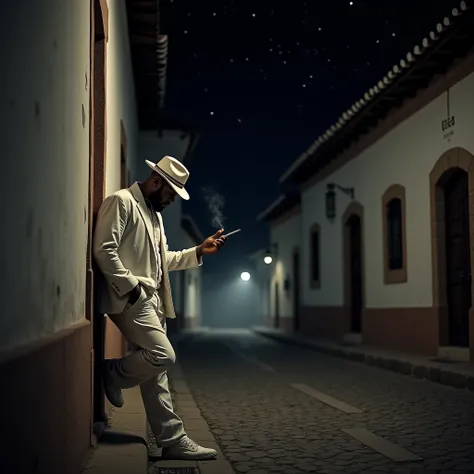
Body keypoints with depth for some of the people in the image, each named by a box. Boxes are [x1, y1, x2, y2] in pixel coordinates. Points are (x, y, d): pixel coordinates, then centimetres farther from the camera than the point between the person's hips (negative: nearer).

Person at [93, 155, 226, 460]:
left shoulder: (155, 213, 22)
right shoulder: (122, 202, -8)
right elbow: (104, 251, -17)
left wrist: (199, 251, 13)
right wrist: (131, 288, -19)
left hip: (151, 300, 9)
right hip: (130, 298, -9)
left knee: (155, 372, 7)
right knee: (163, 356, -18)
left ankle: (173, 440, 10)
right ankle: (112, 374, 7)